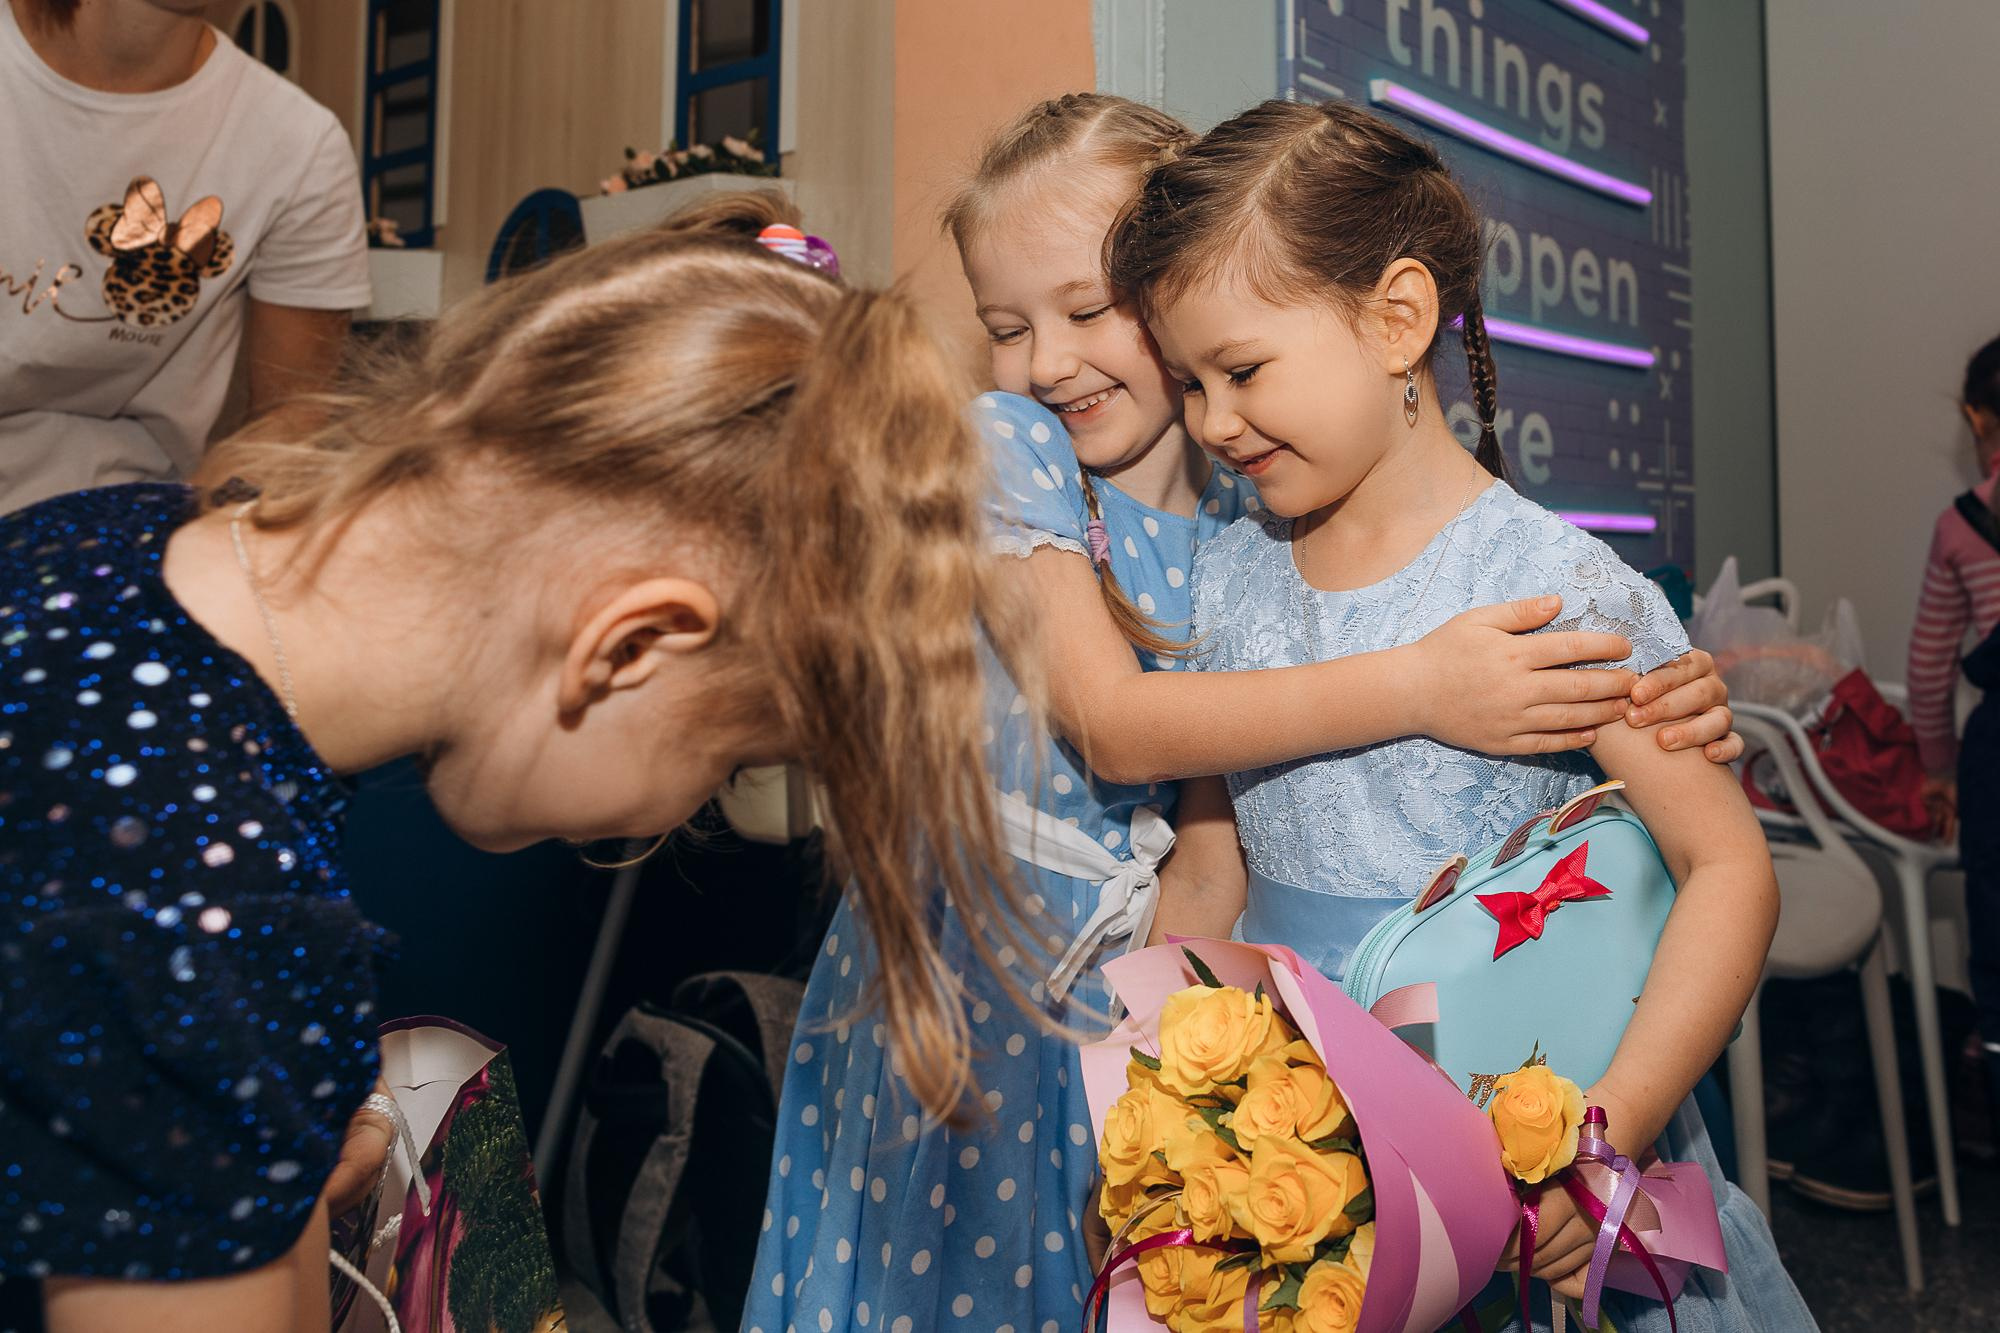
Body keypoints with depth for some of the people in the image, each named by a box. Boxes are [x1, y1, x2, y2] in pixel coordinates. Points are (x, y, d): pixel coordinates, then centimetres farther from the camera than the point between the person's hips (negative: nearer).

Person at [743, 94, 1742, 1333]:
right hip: (972, 986, -3)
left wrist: (1652, 711, -18)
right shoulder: (1004, 448, -11)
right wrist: (1414, 687, -30)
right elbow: (1110, 722, -22)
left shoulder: (1256, 512, 0)